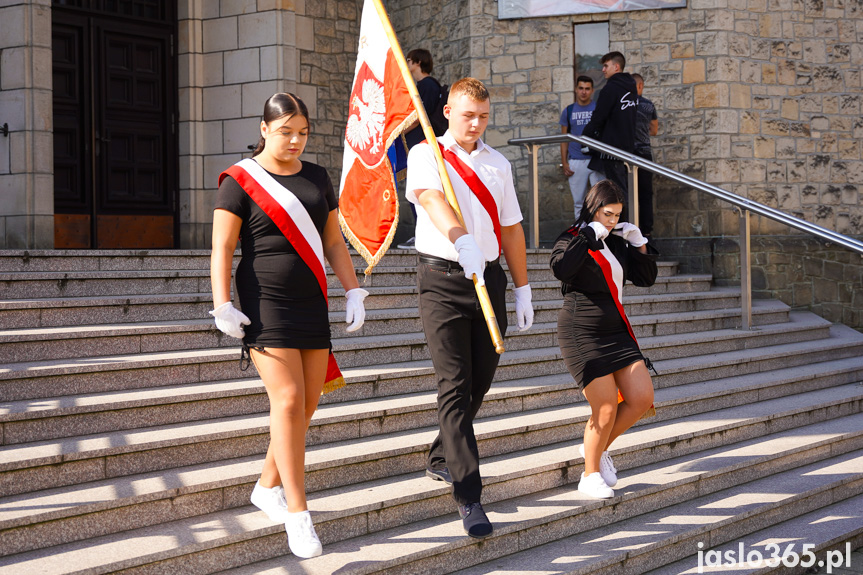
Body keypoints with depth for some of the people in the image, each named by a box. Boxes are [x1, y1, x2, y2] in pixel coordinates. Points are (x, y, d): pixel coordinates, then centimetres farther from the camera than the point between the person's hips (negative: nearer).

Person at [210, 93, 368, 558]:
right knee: (287, 400, -14)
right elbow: (222, 248, -6)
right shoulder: (241, 180, -3)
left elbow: (333, 241, 17)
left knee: (307, 405, 6)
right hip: (265, 305, -6)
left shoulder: (317, 179, 14)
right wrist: (222, 306, -14)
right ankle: (297, 514, -11)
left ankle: (268, 486, 27)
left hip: (311, 304, 6)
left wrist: (353, 292, 10)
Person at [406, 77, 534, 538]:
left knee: (480, 380, 11)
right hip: (443, 277, -5)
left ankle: (441, 460, 33)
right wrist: (463, 240, -41)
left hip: (489, 276, 5)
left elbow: (511, 228, 18)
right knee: (455, 386, -9)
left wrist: (522, 288, 16)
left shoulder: (497, 164, 15)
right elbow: (432, 198, -22)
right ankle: (468, 497, -11)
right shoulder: (425, 155, -1)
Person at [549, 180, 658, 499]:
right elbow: (561, 268, -29)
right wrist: (589, 236, -21)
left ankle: (598, 448, 20)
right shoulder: (571, 240, -5)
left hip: (616, 330, 7)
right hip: (582, 332, -7)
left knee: (642, 398, -2)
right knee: (607, 408, -10)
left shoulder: (616, 243, 15)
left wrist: (638, 243, 7)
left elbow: (646, 278, 18)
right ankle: (590, 475, 10)